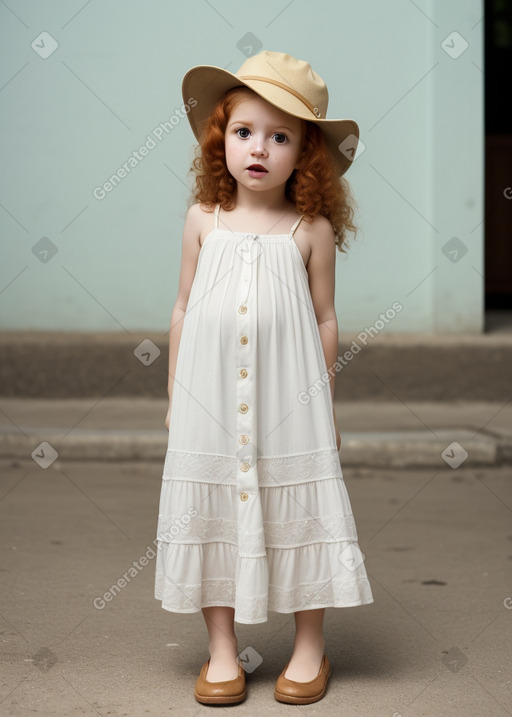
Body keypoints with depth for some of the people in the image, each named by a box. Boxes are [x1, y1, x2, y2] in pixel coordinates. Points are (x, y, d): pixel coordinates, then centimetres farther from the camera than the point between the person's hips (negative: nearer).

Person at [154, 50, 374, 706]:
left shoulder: (312, 229, -2)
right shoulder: (204, 220, 2)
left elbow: (324, 320, 4)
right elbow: (184, 309, 8)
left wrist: (325, 402, 5)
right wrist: (174, 396, 9)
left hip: (288, 398, -1)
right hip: (210, 395, 2)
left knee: (299, 514, 5)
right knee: (213, 513, 7)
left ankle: (309, 650, 22)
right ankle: (222, 652, 21)